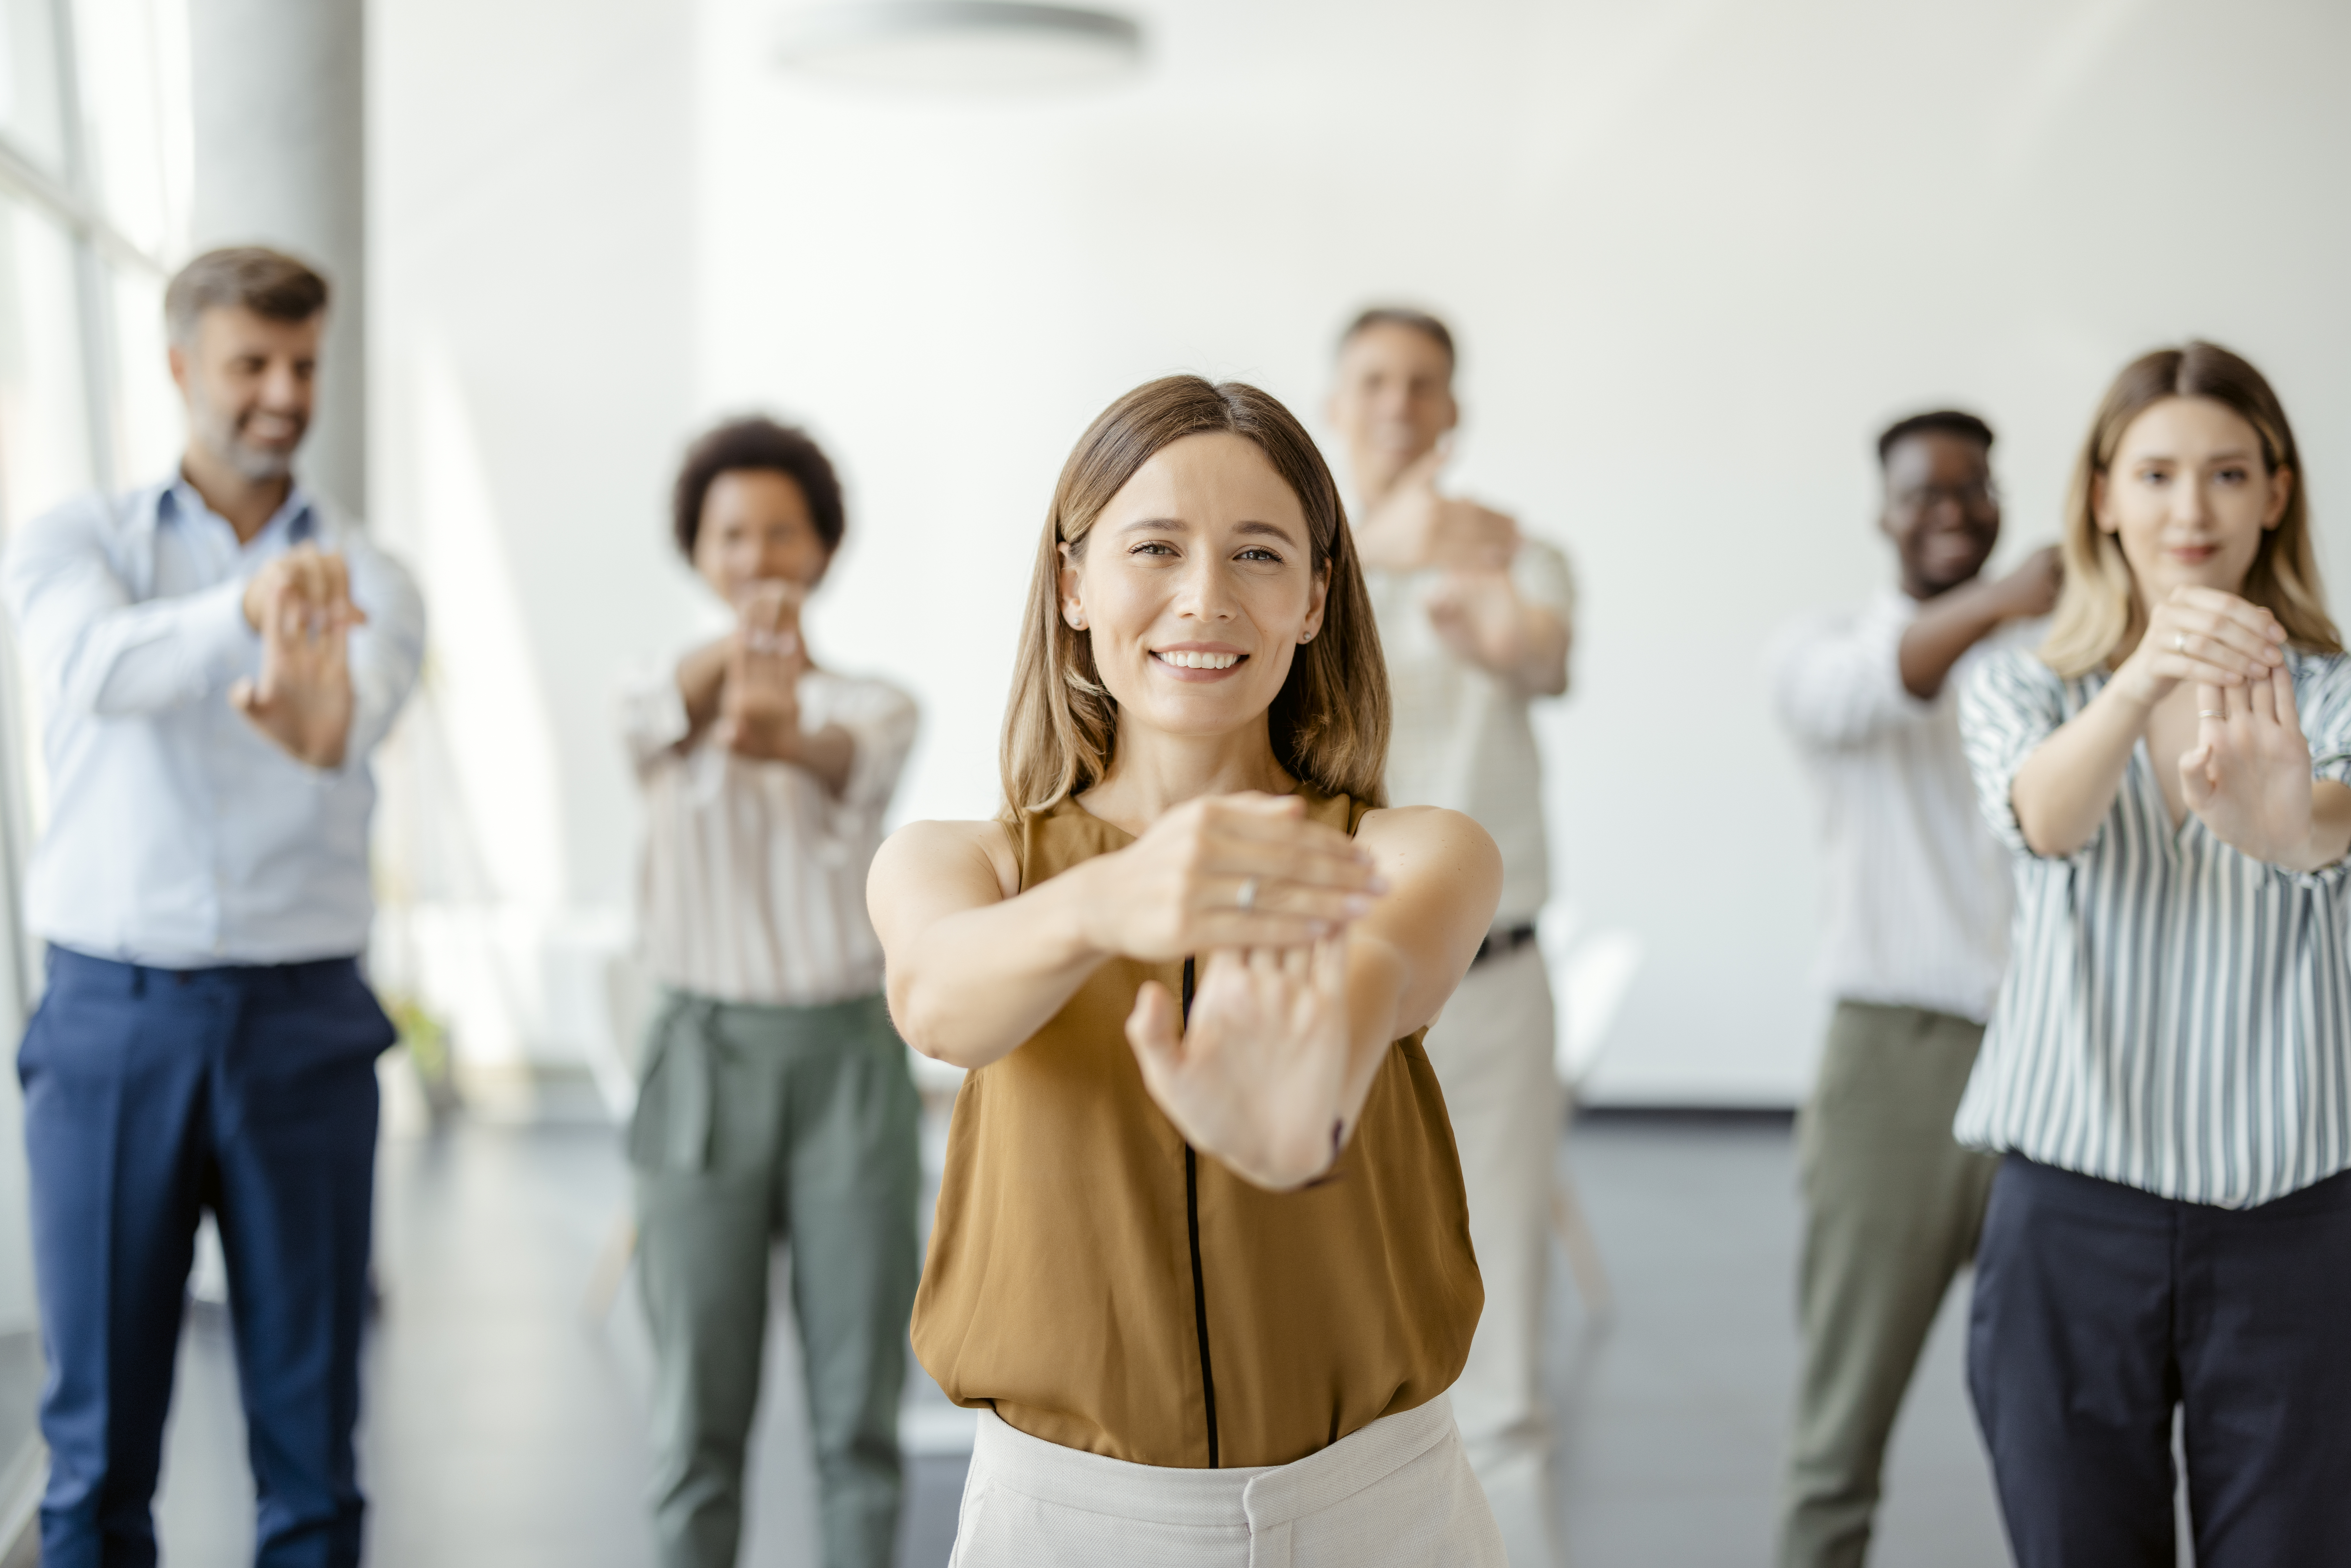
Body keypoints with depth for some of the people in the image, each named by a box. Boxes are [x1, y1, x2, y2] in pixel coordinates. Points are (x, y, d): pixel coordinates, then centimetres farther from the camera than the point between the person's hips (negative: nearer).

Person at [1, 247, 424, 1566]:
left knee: (311, 1422, 5)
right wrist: (246, 606, -41)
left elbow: (363, 703, -18)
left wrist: (311, 706, -44)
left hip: (305, 1021, 1)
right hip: (113, 1016, -1)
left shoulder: (367, 580, 6)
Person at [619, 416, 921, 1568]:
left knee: (860, 1403, 4)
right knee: (699, 1407, 4)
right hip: (707, 1055, 0)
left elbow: (854, 760, -20)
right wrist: (739, 646, -45)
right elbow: (663, 718, -21)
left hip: (851, 1058, 0)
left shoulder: (873, 705, 6)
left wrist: (787, 737, -46)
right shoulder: (666, 700, 6)